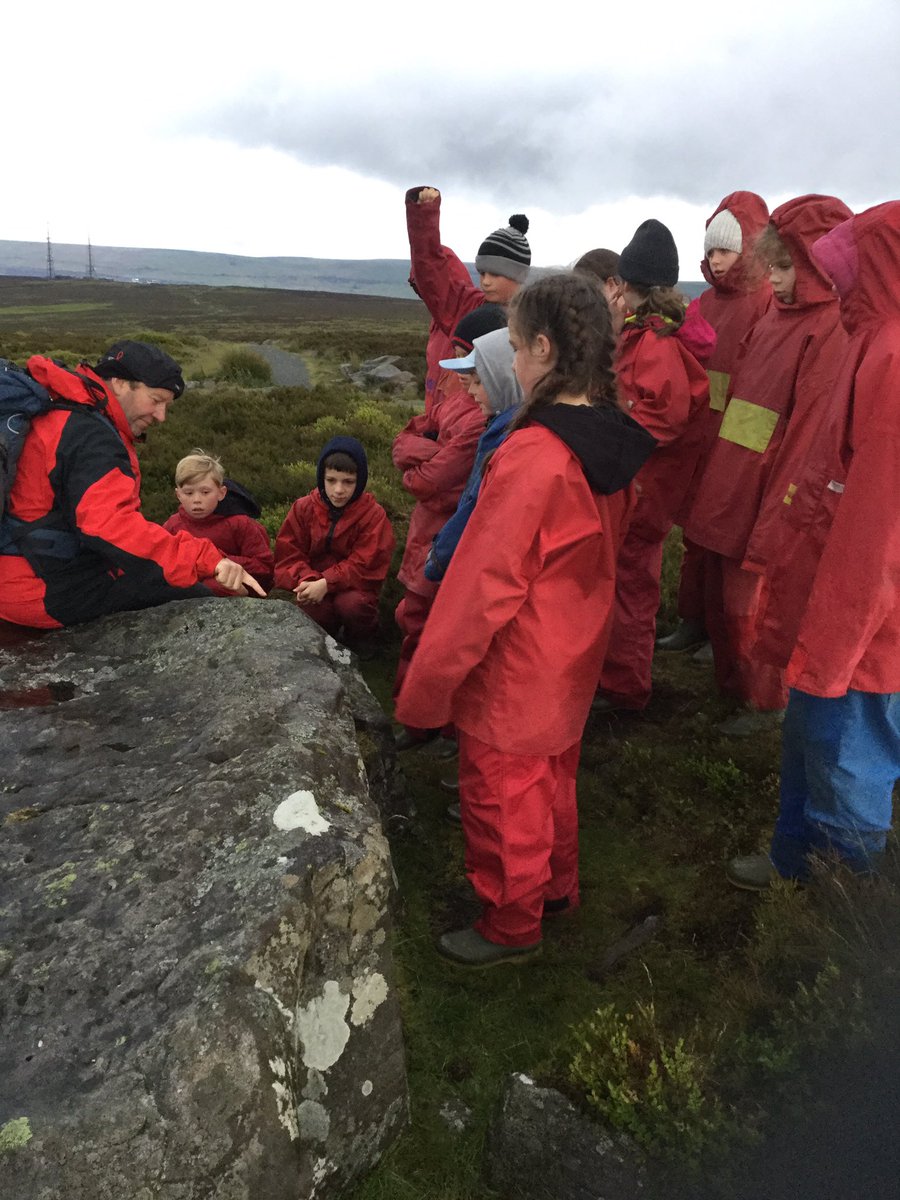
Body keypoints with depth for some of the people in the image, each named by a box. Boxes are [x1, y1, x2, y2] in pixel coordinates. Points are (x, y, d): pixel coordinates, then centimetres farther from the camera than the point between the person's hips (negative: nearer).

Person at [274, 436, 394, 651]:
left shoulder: (373, 514, -11)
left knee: (351, 604, -33)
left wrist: (326, 583, -27)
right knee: (311, 610, -27)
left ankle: (360, 639, 2)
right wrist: (306, 580, -23)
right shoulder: (304, 508, -1)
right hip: (315, 584, 2)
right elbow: (288, 553, -1)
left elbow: (364, 565, -15)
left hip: (355, 584, -2)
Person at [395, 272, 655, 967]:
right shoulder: (615, 443, -4)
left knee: (503, 799, 14)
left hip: (513, 676, -8)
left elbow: (482, 588, -26)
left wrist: (425, 685, -15)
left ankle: (512, 927, 35)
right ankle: (557, 887, 49)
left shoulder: (531, 458, -29)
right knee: (553, 779, 27)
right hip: (572, 661, 8)